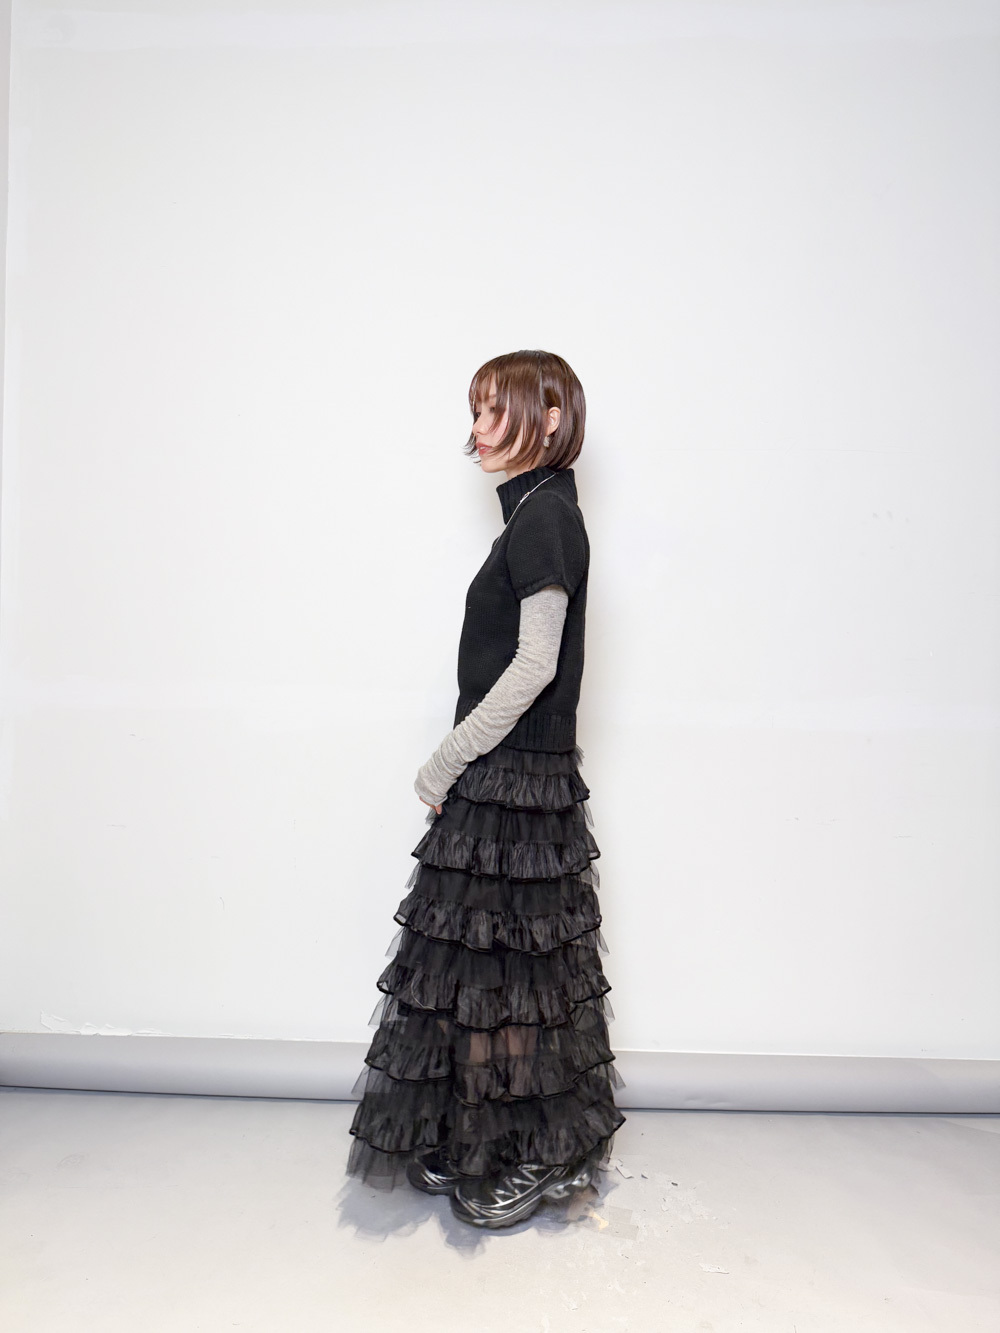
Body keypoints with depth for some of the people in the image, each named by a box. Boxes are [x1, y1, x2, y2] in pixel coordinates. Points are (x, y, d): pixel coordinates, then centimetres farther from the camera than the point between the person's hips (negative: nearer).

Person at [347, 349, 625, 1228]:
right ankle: (480, 1146, 35)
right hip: (508, 776, 9)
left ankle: (542, 1159, 25)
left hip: (516, 781, -9)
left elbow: (534, 665, -21)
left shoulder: (546, 515, -13)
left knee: (508, 965, 4)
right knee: (494, 962, 17)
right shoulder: (537, 513, 15)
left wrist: (445, 764, -14)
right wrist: (458, 766, 14)